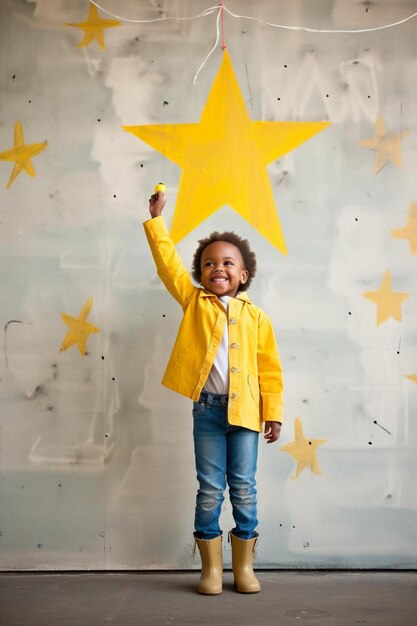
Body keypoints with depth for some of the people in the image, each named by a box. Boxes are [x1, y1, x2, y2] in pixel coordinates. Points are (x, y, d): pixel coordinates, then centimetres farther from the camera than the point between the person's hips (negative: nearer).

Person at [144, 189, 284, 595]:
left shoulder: (256, 317, 4)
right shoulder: (193, 301, 5)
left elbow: (270, 370, 6)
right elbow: (167, 261, 1)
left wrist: (273, 413, 3)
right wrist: (156, 219, -2)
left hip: (244, 410, 0)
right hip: (207, 408, 0)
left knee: (243, 489, 6)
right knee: (210, 489, 5)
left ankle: (244, 566, 18)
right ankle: (211, 567, 16)